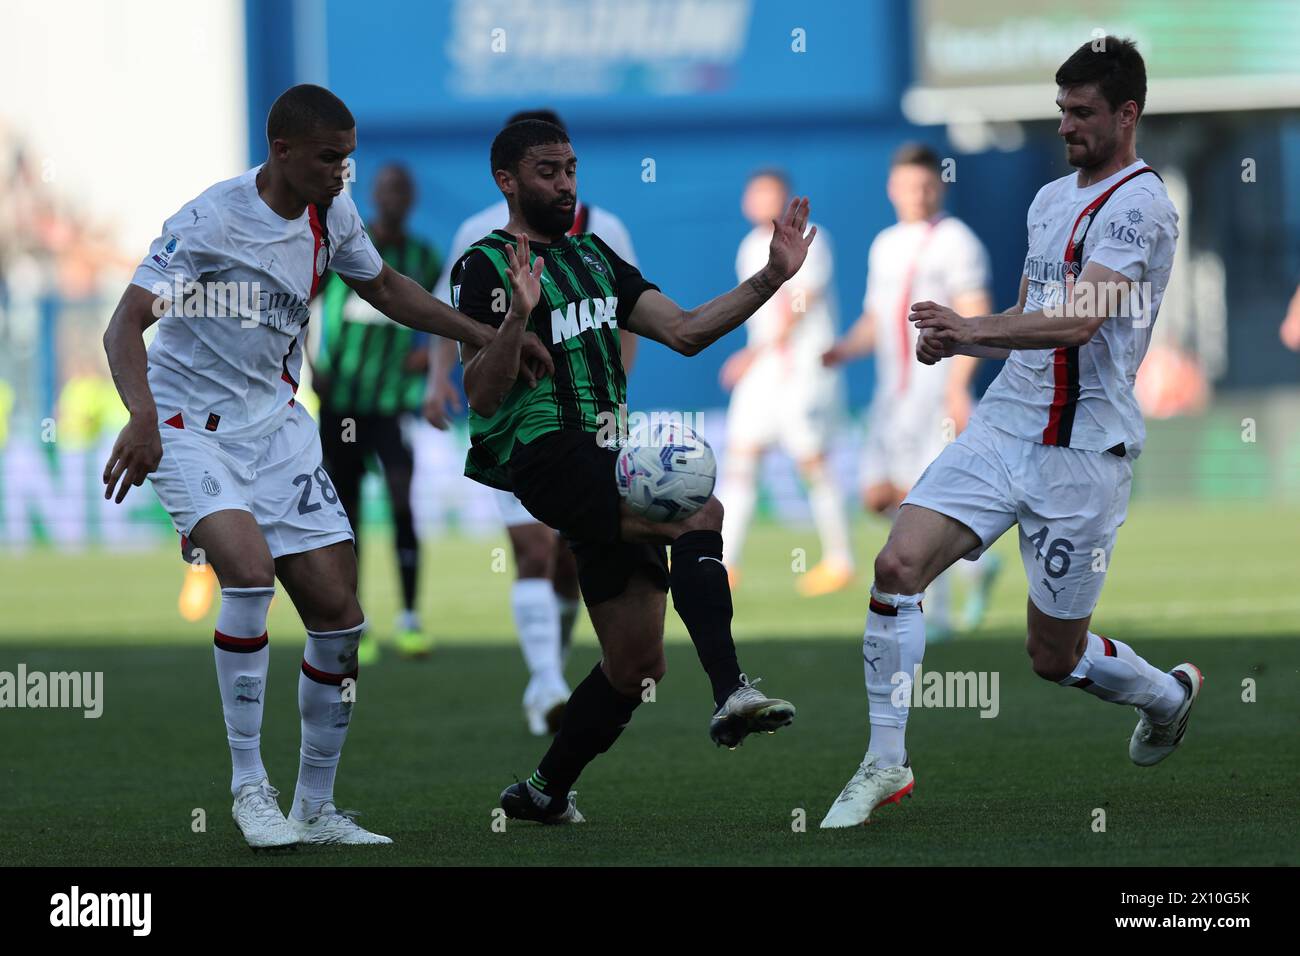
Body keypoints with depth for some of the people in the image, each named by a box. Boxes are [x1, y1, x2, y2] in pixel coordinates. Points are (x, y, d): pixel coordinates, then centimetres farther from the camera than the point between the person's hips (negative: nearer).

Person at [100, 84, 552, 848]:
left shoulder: (332, 214, 1)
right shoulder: (210, 222, -20)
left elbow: (383, 287, 21)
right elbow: (125, 325, -24)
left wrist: (484, 335, 15)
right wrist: (143, 416, -42)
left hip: (275, 426, 7)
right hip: (192, 430, -7)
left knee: (340, 615, -1)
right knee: (249, 571, -30)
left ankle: (316, 808, 14)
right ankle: (249, 786, -17)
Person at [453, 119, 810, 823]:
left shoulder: (592, 256, 22)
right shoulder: (486, 267, -2)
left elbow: (684, 331, 16)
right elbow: (482, 398, -12)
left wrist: (772, 277, 7)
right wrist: (517, 317, -28)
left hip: (604, 460, 8)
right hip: (543, 455, -8)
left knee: (636, 666, 6)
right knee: (698, 510, -31)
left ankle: (544, 793, 22)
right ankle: (731, 694, -41)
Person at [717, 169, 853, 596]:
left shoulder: (808, 243, -10)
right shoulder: (751, 247, 13)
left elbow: (799, 307, -17)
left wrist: (755, 354, -22)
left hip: (807, 366, -7)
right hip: (761, 369, 7)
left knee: (812, 461, -5)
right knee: (740, 455, -2)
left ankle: (839, 561, 7)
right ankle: (725, 561, -4)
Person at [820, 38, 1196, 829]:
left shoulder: (1138, 202, -13)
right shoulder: (1051, 199, 15)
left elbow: (1079, 320, -25)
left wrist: (974, 328, -35)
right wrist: (957, 342, 3)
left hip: (1081, 452, -7)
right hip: (1004, 428, 7)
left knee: (1055, 656, 3)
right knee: (898, 564, -13)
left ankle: (1169, 693, 35)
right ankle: (886, 764, -5)